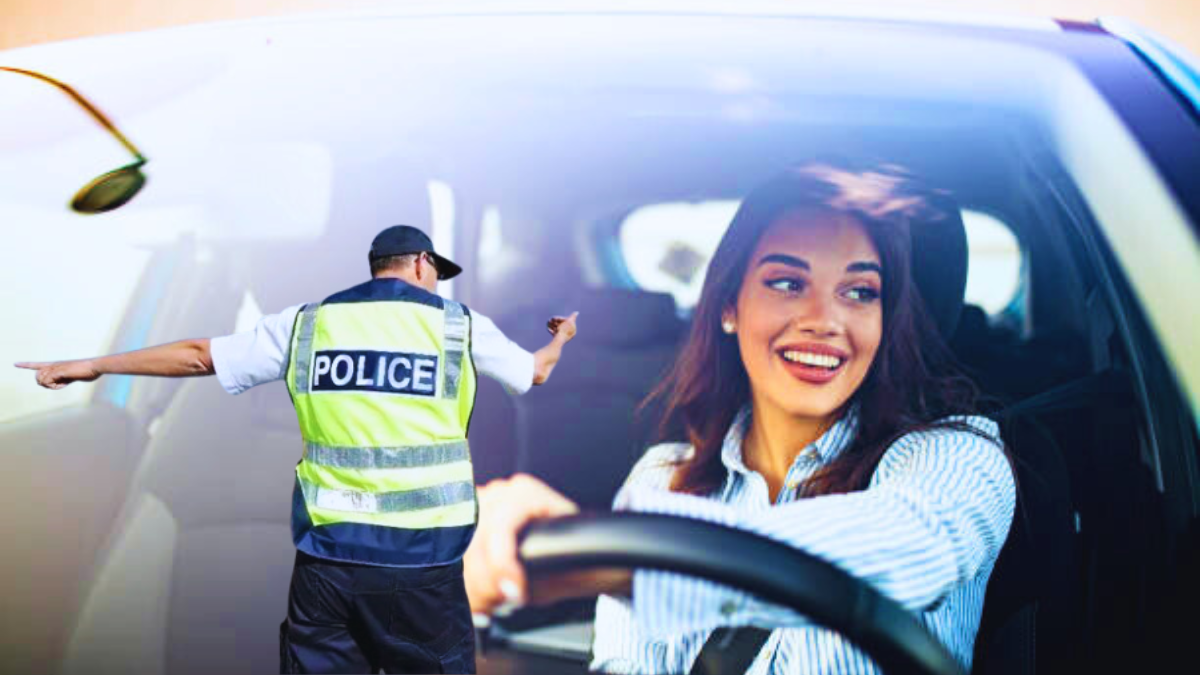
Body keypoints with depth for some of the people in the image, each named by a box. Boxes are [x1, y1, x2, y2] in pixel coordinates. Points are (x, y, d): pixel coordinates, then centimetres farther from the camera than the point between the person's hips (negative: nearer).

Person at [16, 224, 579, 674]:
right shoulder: (459, 326, 4)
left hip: (327, 554, 2)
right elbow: (534, 371, 23)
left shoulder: (307, 325, 8)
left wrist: (93, 365, 26)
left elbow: (199, 355, 14)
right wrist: (560, 339, 47)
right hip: (423, 560, -2)